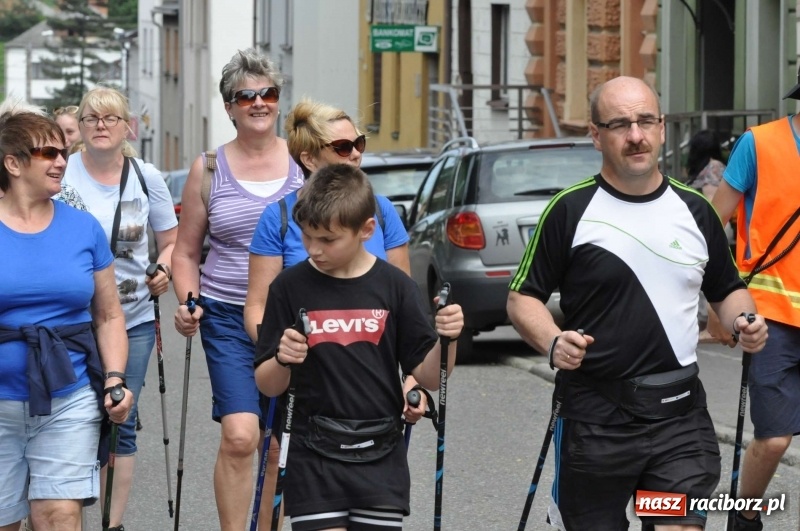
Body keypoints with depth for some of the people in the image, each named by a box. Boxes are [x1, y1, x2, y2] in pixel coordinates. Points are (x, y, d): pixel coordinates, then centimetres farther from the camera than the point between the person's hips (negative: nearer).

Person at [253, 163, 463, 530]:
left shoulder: (394, 286, -1)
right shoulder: (290, 287, -2)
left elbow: (428, 377, 0)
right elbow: (267, 386, 1)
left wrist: (446, 340, -18)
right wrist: (282, 361, -20)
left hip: (380, 459, 1)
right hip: (314, 459, -1)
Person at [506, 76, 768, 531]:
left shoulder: (695, 211, 10)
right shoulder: (571, 210, -2)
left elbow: (728, 289, 22)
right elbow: (524, 296, 0)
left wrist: (744, 321, 0)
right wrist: (552, 342, -19)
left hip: (681, 413, 2)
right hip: (596, 417, -2)